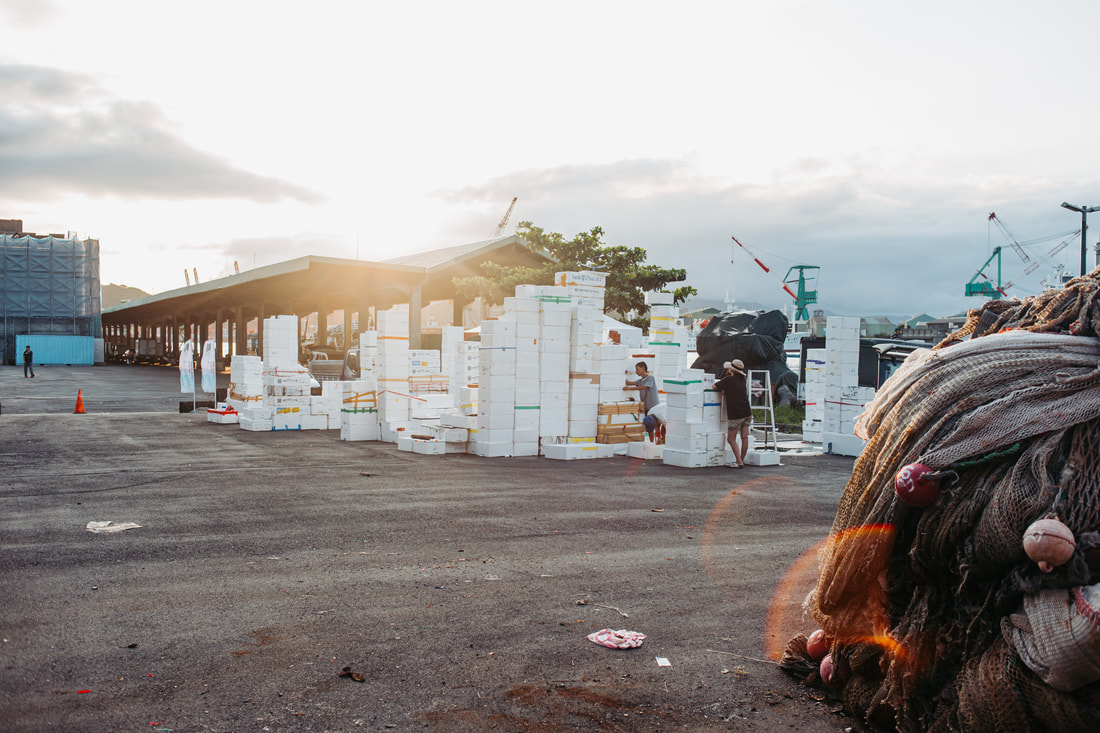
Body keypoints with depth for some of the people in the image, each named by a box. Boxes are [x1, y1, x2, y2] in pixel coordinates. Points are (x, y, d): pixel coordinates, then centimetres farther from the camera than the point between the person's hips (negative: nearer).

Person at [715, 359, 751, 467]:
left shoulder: (729, 379, -12)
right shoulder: (742, 380, 9)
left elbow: (714, 386, -3)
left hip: (735, 415, -7)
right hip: (747, 413, 7)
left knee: (731, 439, 1)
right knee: (744, 437, 7)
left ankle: (739, 462, -5)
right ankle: (742, 460, 12)